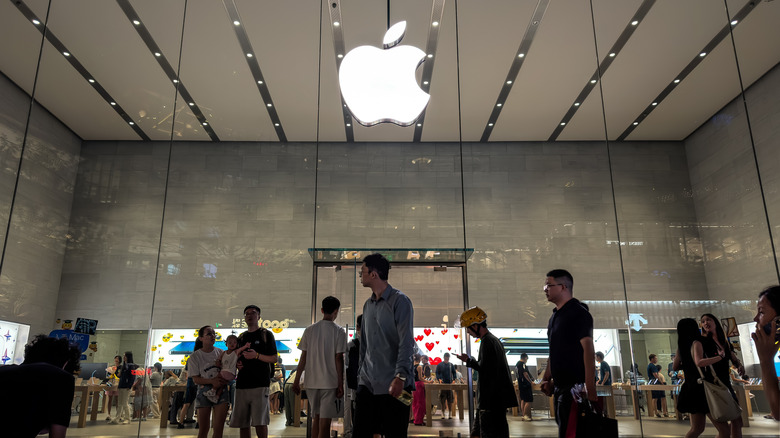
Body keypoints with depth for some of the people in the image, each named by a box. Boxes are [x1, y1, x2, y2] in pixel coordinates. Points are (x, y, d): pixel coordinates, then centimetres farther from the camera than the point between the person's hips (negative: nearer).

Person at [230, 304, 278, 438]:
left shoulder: (266, 334, 5)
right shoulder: (241, 337, 19)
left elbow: (274, 359, -1)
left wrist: (257, 355, -15)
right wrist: (236, 364, 4)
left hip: (260, 384, -5)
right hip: (242, 384, 5)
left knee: (260, 422, -9)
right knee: (242, 423, 6)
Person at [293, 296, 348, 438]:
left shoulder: (309, 330, 5)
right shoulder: (338, 331, -6)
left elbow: (303, 357, 5)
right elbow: (339, 358, -9)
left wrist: (297, 380, 11)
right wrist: (341, 384, -6)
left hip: (312, 382, 4)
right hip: (331, 383, -4)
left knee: (315, 419, 16)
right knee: (325, 421, -2)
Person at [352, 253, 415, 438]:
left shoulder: (400, 301, -8)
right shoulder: (368, 305, 14)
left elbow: (406, 342, -16)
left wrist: (400, 376, -24)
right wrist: (362, 372, 15)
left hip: (393, 385, -7)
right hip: (367, 383, 7)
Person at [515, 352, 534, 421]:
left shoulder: (517, 364, 17)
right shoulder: (522, 364, -13)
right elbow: (525, 374, -21)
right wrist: (531, 382, -14)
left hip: (520, 384, 10)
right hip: (526, 384, -10)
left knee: (523, 400, 13)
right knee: (529, 400, -8)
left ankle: (523, 415, 15)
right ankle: (525, 415, -11)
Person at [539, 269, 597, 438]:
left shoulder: (578, 313, -12)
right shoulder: (555, 317, 16)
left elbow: (588, 351, -19)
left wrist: (590, 390, -24)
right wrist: (547, 378, 14)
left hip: (575, 386, -9)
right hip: (560, 387, 9)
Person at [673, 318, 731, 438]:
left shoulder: (680, 347, 8)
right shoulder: (696, 343, -14)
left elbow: (676, 367, 19)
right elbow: (699, 362, -33)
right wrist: (720, 357, -23)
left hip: (690, 388, 9)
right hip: (702, 389, -9)